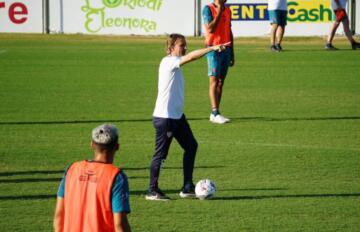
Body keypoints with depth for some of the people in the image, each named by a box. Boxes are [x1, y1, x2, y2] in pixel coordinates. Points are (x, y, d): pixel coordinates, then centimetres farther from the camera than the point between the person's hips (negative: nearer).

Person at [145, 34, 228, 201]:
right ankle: (152, 191, 9)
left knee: (191, 146, 9)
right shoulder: (168, 62, -14)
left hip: (177, 116, 10)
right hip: (164, 117, -10)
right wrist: (212, 48, -31)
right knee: (161, 153, -2)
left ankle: (187, 188, 13)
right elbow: (190, 57, -27)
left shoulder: (175, 64, 14)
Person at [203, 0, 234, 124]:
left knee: (221, 82, 5)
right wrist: (219, 12, -18)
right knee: (214, 81, -10)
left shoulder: (227, 10, 14)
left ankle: (214, 113, 7)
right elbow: (210, 29, -18)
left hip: (226, 48, 7)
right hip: (214, 48, -7)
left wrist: (232, 53, 16)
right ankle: (215, 113, -14)